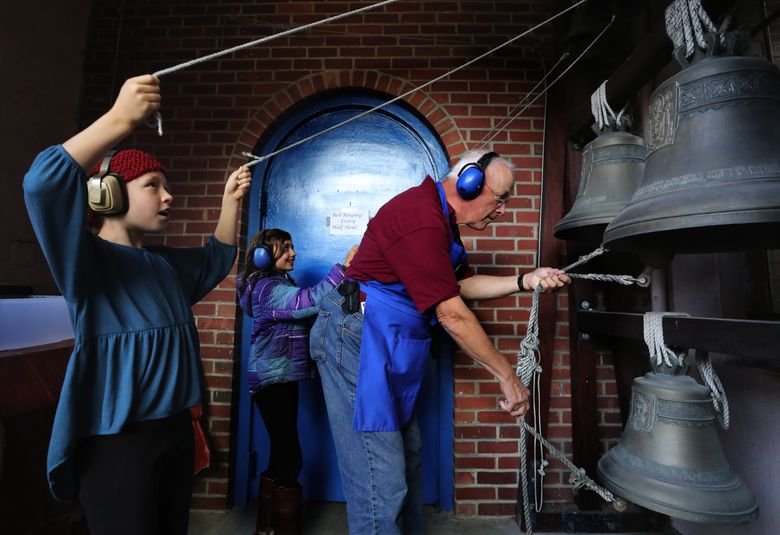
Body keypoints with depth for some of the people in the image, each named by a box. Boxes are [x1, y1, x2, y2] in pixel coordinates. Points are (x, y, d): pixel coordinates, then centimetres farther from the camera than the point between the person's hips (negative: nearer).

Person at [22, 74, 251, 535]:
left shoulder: (165, 262, 11)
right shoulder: (87, 258, -11)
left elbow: (218, 257, 23)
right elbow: (44, 183, -28)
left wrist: (232, 200, 14)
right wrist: (121, 119, -34)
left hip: (175, 427, 7)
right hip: (116, 440, -7)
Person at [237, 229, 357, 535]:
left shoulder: (280, 284, 17)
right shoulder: (267, 287, -15)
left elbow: (301, 311, 9)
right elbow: (308, 302, -31)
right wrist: (343, 268, -34)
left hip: (283, 377, 10)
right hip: (272, 379, -10)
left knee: (282, 454, 17)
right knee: (289, 458, -4)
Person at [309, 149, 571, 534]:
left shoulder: (441, 219, 13)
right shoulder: (420, 217, -21)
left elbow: (465, 284, 17)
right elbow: (452, 314, -20)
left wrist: (526, 281, 6)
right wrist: (507, 376, -10)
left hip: (389, 346, 10)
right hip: (358, 339, -10)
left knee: (406, 458, 17)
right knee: (382, 483, -4)